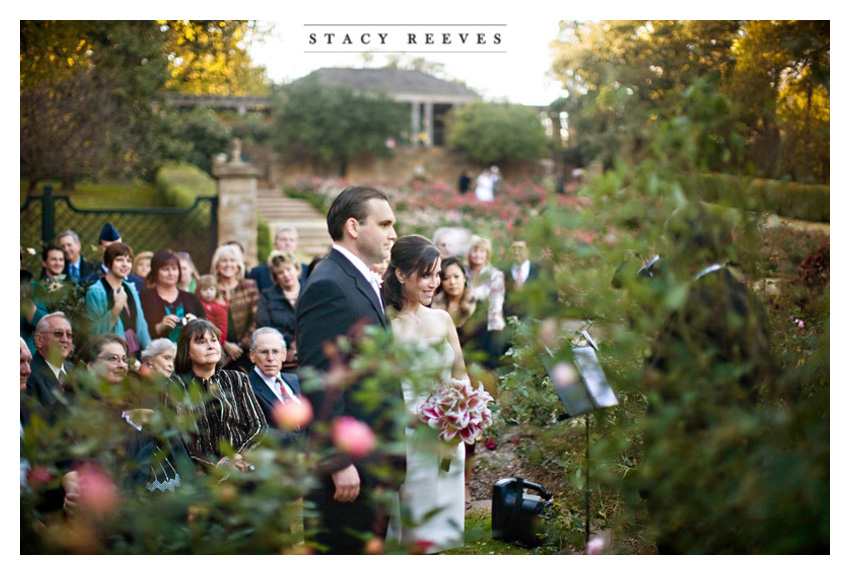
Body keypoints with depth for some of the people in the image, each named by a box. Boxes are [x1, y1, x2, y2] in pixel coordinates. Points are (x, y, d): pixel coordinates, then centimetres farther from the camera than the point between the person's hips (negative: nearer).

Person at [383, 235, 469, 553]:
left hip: (447, 441, 6)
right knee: (410, 530, 0)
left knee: (439, 525, 12)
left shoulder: (442, 319, 8)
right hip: (406, 441, -6)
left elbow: (461, 374, 16)